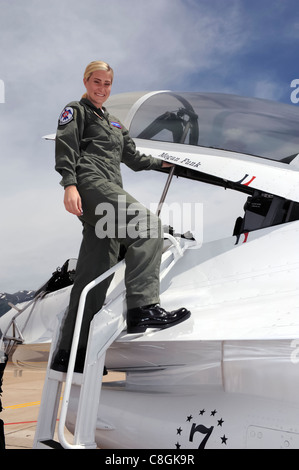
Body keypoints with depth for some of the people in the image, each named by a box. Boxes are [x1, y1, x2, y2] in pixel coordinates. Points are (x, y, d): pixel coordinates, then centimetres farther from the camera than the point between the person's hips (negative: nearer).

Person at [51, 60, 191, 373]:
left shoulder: (113, 122, 35)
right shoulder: (76, 111, 12)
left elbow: (133, 157, 40)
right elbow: (65, 148, -4)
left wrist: (162, 163, 48)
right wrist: (69, 184, -19)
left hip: (109, 191, 7)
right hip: (90, 183, -7)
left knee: (95, 275, -2)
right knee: (147, 225, -28)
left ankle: (68, 354, 2)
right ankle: (142, 308, -35)